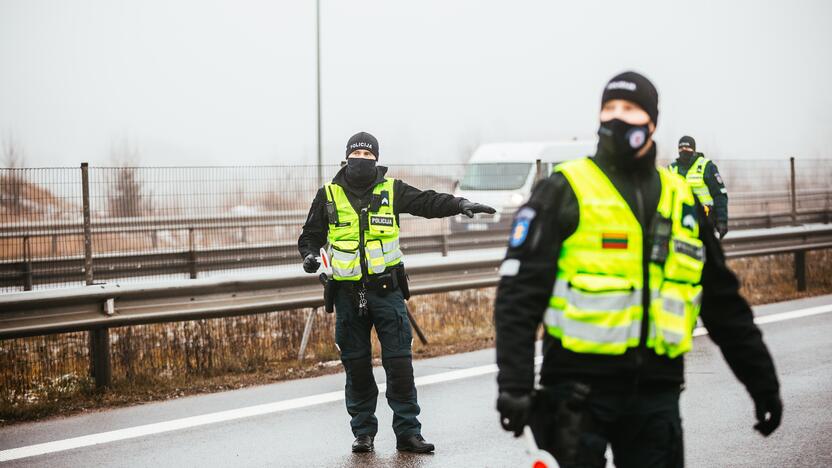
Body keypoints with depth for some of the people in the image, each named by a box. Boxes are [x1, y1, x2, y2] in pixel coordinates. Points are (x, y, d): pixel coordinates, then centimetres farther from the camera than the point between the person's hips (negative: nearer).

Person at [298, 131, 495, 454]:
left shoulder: (391, 190, 4)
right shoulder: (328, 196, 6)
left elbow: (427, 202, -2)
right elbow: (311, 234, 13)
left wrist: (459, 204, -18)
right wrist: (309, 255, -7)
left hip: (386, 290, -1)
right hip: (348, 294, 1)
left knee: (399, 362, -3)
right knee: (356, 364, 5)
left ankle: (408, 431, 2)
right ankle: (363, 432, 16)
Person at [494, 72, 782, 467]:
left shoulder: (681, 199, 13)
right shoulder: (565, 190, -2)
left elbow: (724, 303, 19)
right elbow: (519, 294, -8)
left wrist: (764, 385, 17)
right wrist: (514, 386, -18)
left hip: (655, 390, 4)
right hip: (579, 388, -4)